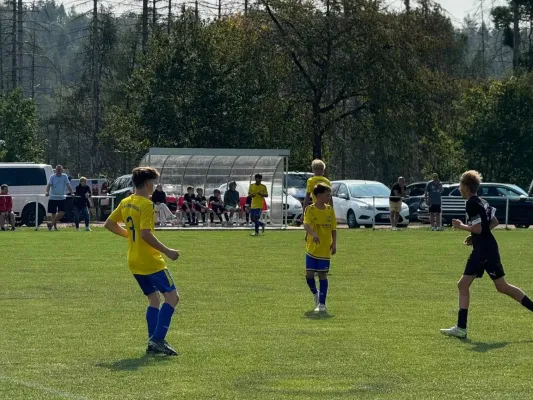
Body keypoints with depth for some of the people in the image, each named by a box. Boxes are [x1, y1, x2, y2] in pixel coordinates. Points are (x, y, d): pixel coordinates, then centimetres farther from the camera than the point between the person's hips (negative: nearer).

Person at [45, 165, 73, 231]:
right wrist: (47, 192, -32)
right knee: (54, 213, 2)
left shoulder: (64, 176, 4)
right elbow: (49, 185, -14)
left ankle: (51, 223, 0)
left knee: (62, 213, -9)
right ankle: (55, 226, 13)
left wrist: (71, 192, -13)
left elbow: (68, 185, 0)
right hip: (53, 198, -2)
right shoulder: (52, 177, -3)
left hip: (61, 198, 2)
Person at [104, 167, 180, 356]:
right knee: (172, 296, -4)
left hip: (134, 261, 9)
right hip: (150, 261, -9)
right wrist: (167, 251, -18)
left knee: (154, 298, 15)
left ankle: (153, 343, 10)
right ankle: (158, 339, -13)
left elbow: (109, 224, 16)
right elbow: (146, 234, -25)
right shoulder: (146, 204, -17)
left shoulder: (126, 203, 9)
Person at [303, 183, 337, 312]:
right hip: (312, 247, -2)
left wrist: (334, 243, -3)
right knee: (309, 274, -3)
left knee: (323, 275, 1)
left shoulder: (330, 210, 3)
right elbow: (306, 224, -23)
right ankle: (316, 294, 27)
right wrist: (313, 234, -41)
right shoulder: (310, 209, -8)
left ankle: (322, 303, 6)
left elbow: (333, 229, 7)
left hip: (325, 249, 2)